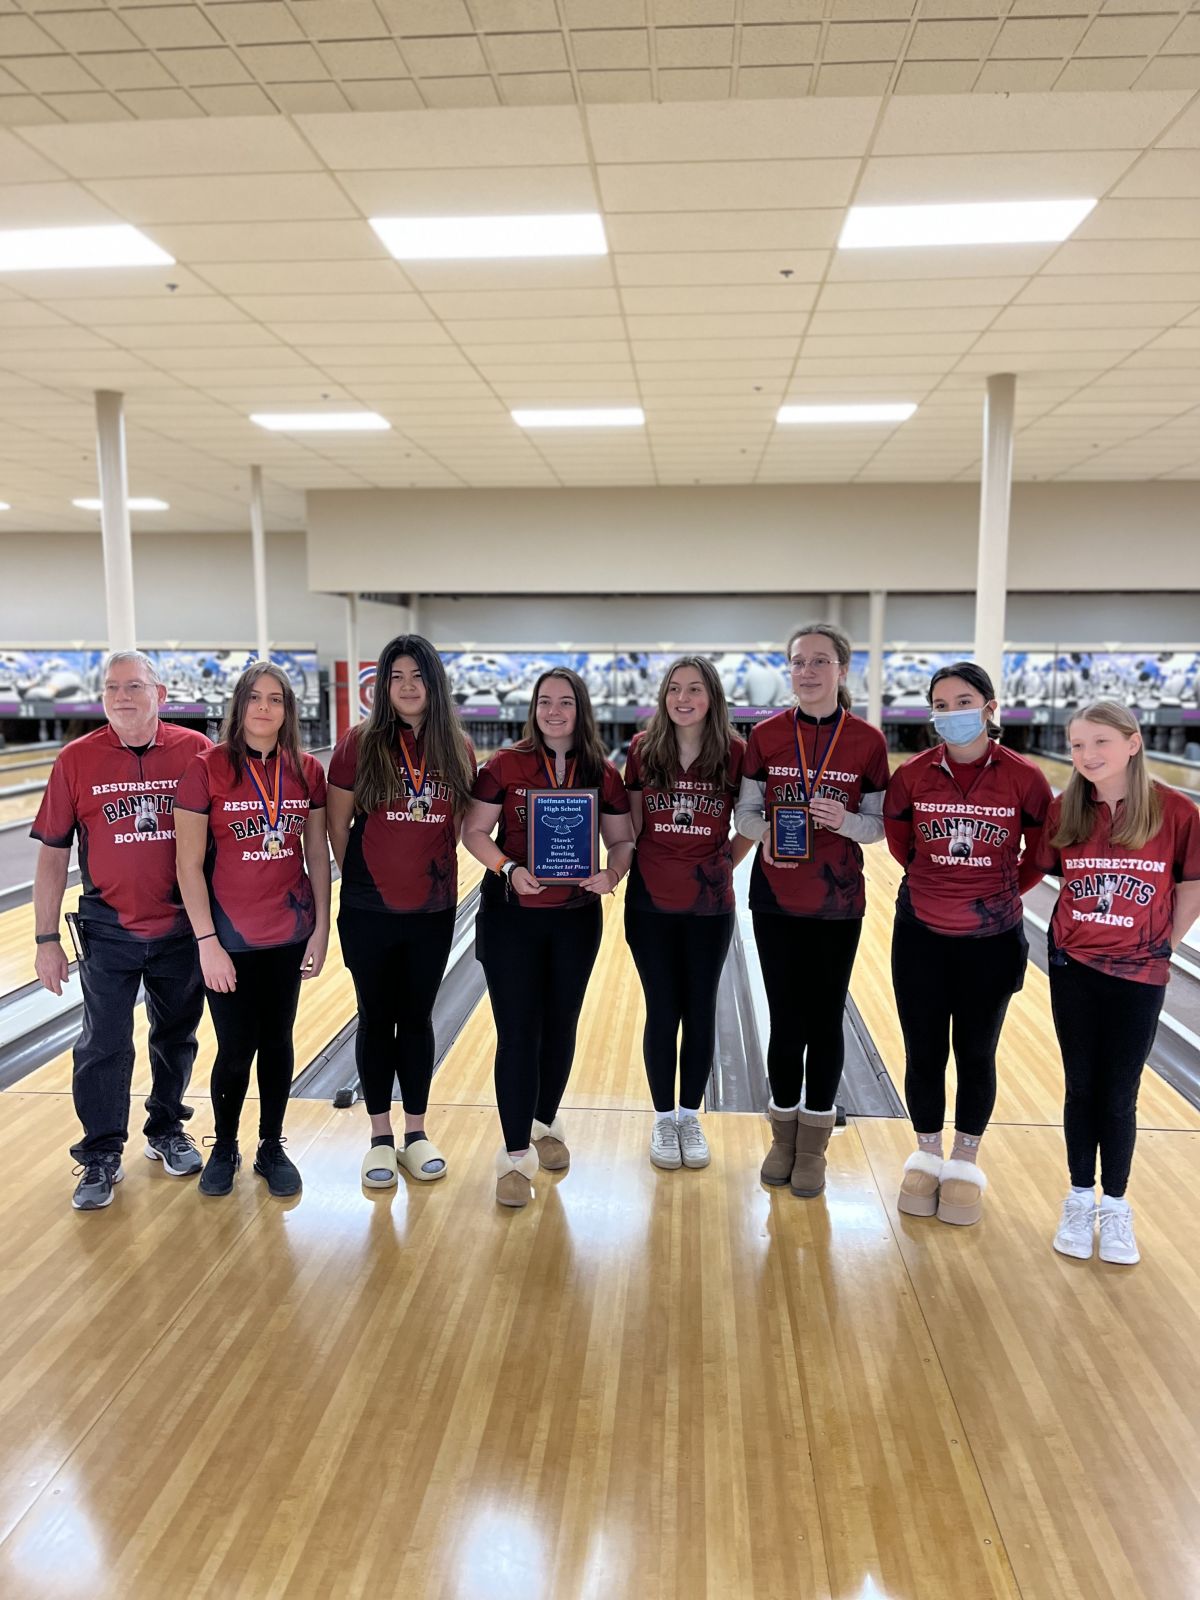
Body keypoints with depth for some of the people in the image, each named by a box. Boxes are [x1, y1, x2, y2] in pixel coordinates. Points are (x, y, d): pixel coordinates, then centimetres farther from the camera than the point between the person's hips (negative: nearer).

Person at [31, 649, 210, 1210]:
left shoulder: (196, 752, -7)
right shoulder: (76, 760, -6)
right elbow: (53, 854, -2)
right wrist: (46, 939, -3)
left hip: (183, 927, 1)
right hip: (109, 931, -1)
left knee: (176, 1036, 16)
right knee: (104, 1046, 6)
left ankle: (166, 1131, 37)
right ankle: (101, 1157, 23)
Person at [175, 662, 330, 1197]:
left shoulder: (307, 771, -1)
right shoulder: (207, 767, -11)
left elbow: (318, 855, 4)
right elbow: (189, 863, -11)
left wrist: (321, 928, 2)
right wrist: (207, 941, -13)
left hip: (289, 932, 3)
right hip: (229, 935, -3)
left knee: (277, 1042, 13)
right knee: (236, 1048, 6)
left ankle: (272, 1148, 31)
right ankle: (224, 1147, 31)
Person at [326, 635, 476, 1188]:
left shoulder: (458, 750, 0)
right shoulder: (360, 743, -7)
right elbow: (338, 824, -1)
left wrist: (432, 869, 6)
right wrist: (360, 877, 6)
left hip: (433, 910, 2)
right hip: (370, 911, -2)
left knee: (417, 1018, 13)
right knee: (377, 1019, 10)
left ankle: (416, 1133, 26)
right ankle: (380, 1138, 23)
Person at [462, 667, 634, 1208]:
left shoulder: (603, 775, 0)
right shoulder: (505, 766, -6)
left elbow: (623, 840, 4)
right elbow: (474, 831, -5)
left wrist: (613, 873, -16)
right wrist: (509, 869, -21)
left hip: (576, 918, 3)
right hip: (511, 915, -2)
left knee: (560, 1028, 14)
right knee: (518, 1033, -1)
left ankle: (545, 1126, 37)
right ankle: (515, 1155, 10)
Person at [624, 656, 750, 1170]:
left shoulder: (734, 753, -6)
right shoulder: (643, 749, -4)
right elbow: (630, 825, 3)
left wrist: (726, 864, -1)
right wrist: (618, 867, -8)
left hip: (710, 904, 0)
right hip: (651, 903, 0)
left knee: (700, 1011, 10)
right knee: (662, 1012, 8)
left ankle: (690, 1116, 29)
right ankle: (663, 1119, 26)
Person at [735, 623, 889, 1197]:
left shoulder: (867, 741, -5)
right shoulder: (766, 735, -3)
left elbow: (878, 824, -1)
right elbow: (745, 811, 1)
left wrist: (844, 821, -21)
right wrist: (764, 834, -20)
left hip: (838, 901, 0)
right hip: (776, 897, 1)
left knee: (825, 1021, 9)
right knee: (786, 1020, 8)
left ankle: (813, 1144, 26)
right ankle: (783, 1134, 29)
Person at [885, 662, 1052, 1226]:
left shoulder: (1024, 778, -11)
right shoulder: (912, 774, -8)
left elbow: (1042, 852, 4)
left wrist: (1005, 890, 8)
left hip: (992, 939, -1)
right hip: (921, 935, 1)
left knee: (976, 1056, 12)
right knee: (923, 1053, 11)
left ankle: (964, 1163, 32)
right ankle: (926, 1156, 31)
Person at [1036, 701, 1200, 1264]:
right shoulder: (1065, 810, -6)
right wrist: (1076, 926, 2)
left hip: (1139, 974, -2)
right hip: (1074, 968, 2)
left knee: (1118, 1096, 8)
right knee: (1081, 1089, 12)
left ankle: (1115, 1208, 28)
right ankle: (1080, 1200, 29)